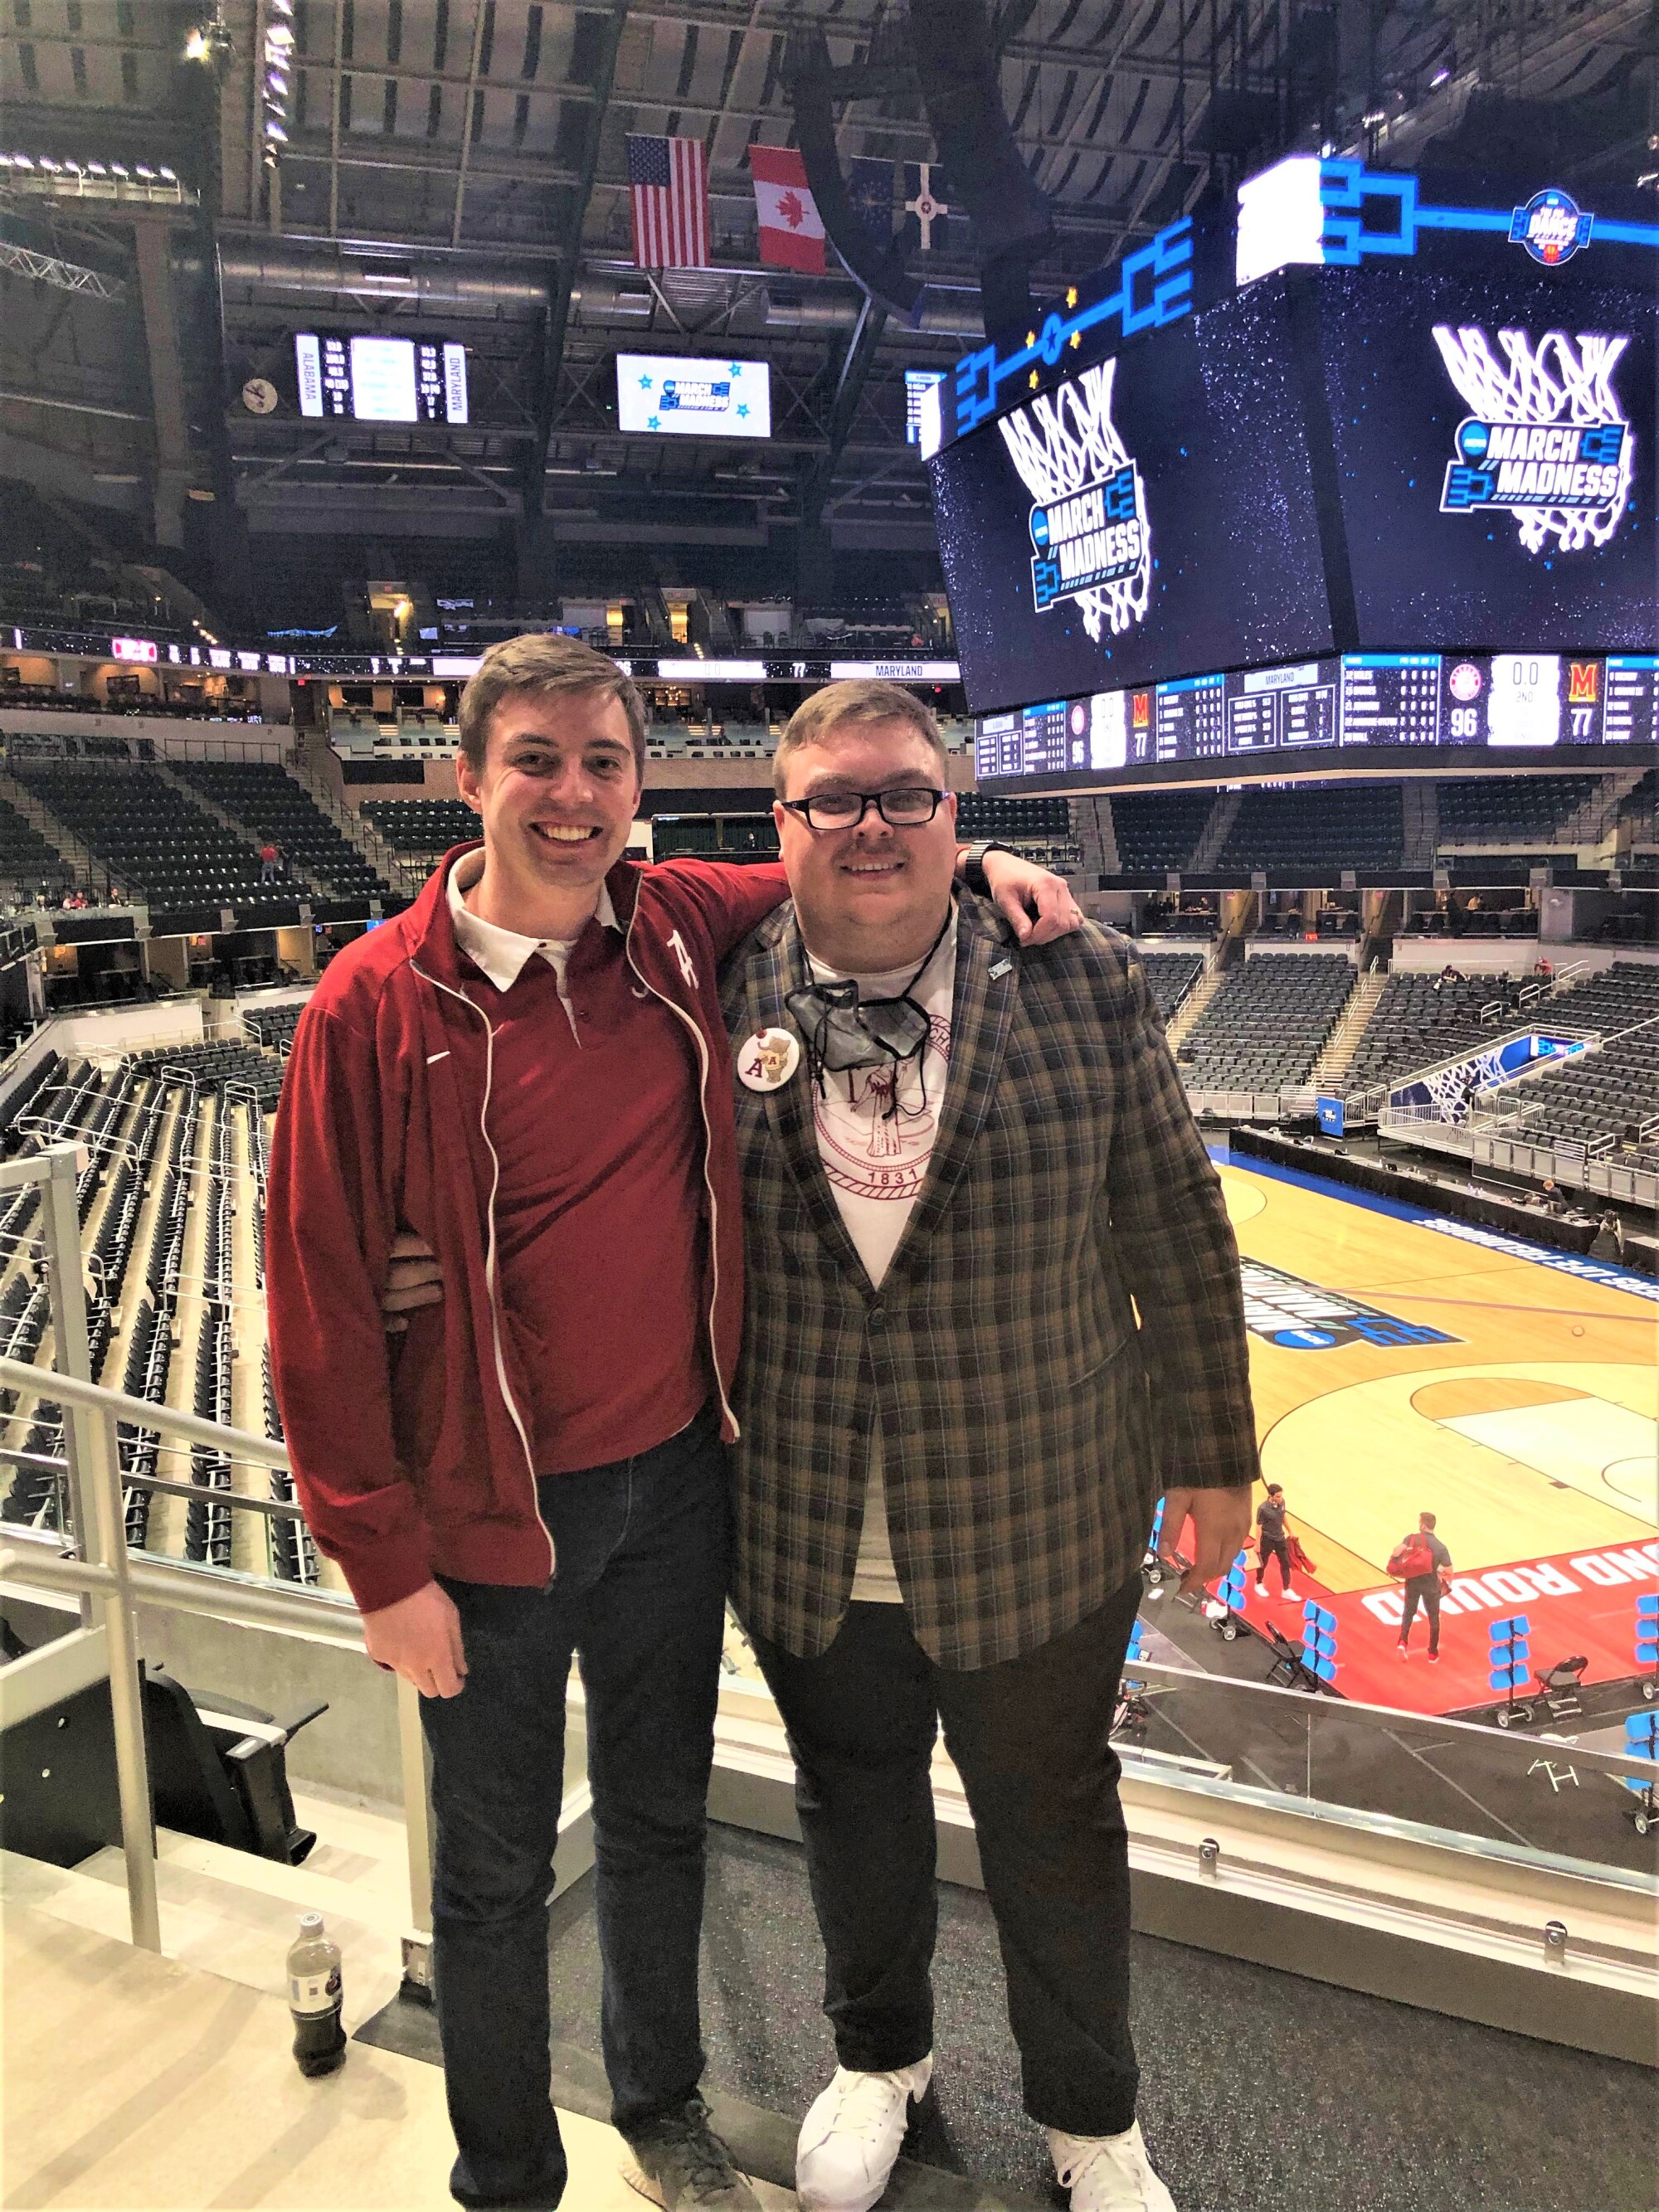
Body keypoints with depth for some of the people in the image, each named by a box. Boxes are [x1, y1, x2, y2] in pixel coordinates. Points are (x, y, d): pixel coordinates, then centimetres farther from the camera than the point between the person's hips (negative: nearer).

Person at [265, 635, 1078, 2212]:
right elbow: (318, 1301, -12)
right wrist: (387, 1565, -10)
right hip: (494, 1514, -3)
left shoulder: (684, 928, -5)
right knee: (495, 1874, 16)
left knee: (660, 1823, 24)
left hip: (676, 1479, 4)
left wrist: (972, 862, -6)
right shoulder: (378, 1001, -16)